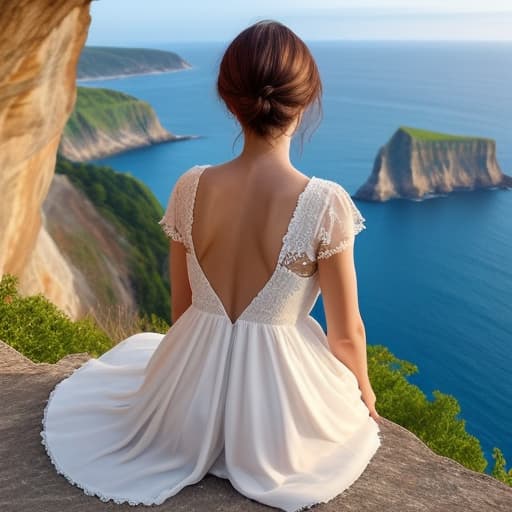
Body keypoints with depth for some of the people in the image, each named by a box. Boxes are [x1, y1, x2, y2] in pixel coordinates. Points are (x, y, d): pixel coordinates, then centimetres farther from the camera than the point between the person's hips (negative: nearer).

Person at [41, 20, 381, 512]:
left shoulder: (191, 188, -12)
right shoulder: (326, 204, -23)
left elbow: (181, 306, 2)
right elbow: (347, 333, -11)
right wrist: (364, 392, 12)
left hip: (189, 406, 4)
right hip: (279, 396, -3)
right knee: (356, 416, 35)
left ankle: (204, 443, 26)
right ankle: (259, 452, 20)